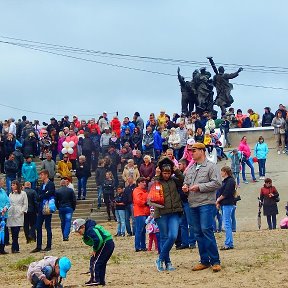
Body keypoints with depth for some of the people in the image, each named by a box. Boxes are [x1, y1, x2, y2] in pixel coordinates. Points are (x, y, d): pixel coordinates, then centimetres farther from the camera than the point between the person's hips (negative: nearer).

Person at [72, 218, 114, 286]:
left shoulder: (90, 230, -17)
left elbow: (98, 240, -28)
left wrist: (95, 250, -14)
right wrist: (95, 250, 6)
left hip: (106, 244, -11)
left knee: (94, 261, -5)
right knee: (101, 263, 18)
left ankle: (95, 280, -4)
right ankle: (101, 281, 23)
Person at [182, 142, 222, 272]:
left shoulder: (211, 166, -3)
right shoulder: (190, 169, 19)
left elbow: (217, 183, -13)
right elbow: (186, 182, 28)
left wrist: (199, 187, -16)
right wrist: (185, 187, 3)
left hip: (206, 203, -7)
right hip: (193, 204, 7)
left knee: (206, 229, -14)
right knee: (197, 232, 7)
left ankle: (215, 261, -8)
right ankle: (204, 261, 14)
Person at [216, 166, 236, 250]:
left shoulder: (230, 181, -11)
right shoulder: (225, 181, 19)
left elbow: (226, 193, -18)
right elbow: (222, 192, 18)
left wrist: (218, 199, -7)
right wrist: (218, 202, 6)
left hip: (228, 204, -10)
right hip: (224, 204, 10)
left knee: (227, 224, -10)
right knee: (228, 224, 11)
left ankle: (228, 244, -10)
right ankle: (230, 244, 15)